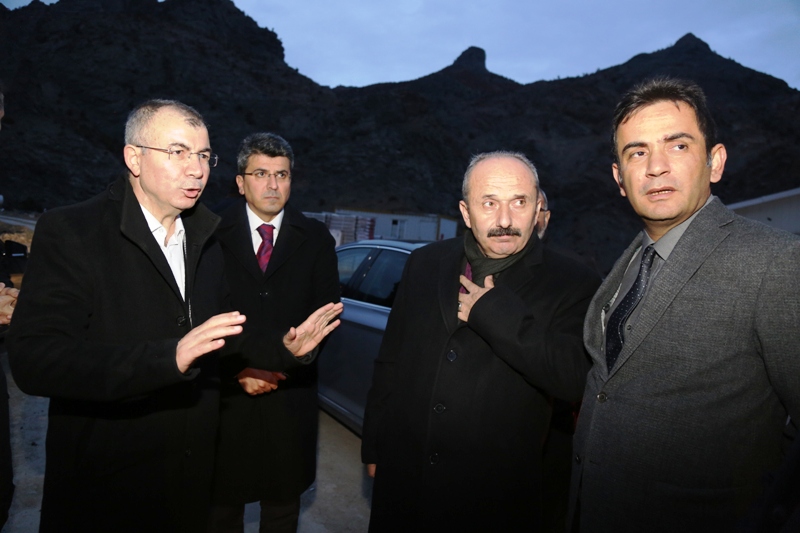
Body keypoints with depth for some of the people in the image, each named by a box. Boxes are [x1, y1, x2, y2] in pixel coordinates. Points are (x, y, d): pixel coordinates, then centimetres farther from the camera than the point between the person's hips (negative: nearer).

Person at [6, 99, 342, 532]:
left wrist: (284, 348, -9)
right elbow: (32, 358, -24)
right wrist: (169, 357, -36)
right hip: (103, 484, -5)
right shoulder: (70, 232, -14)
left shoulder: (207, 238, 5)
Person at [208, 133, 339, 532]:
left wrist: (281, 366, -11)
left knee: (283, 500, 17)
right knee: (223, 501, 14)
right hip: (226, 392, -1)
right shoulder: (213, 234, -1)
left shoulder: (316, 239, 3)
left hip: (290, 396, 1)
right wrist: (239, 369, -13)